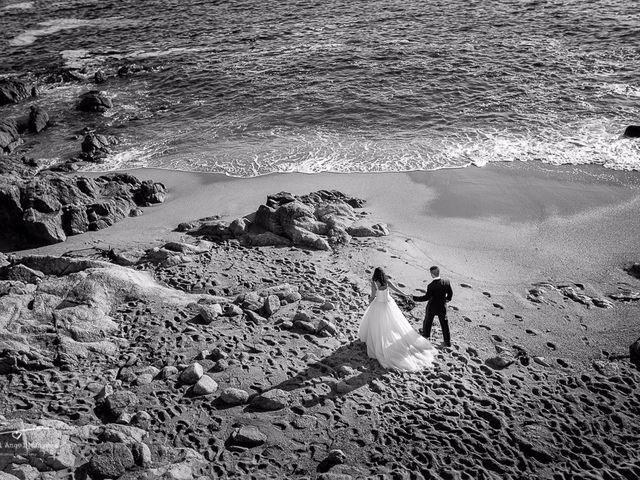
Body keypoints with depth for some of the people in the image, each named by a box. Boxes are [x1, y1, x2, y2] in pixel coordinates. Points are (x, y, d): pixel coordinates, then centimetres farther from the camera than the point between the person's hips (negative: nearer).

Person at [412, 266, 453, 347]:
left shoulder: (431, 286, -32)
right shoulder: (446, 282, -16)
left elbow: (426, 297, -24)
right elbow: (450, 293, -1)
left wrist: (414, 298, -16)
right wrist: (447, 299, 19)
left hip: (432, 307, -4)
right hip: (442, 307, 4)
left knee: (428, 320, 23)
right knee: (444, 324, 16)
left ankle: (425, 335, 45)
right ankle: (448, 342, 27)